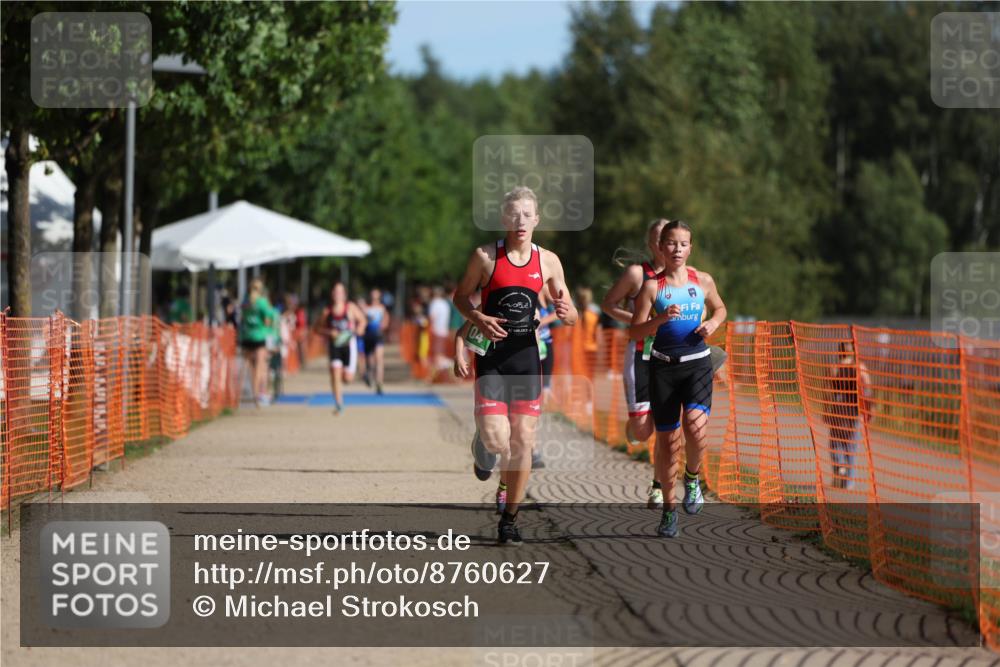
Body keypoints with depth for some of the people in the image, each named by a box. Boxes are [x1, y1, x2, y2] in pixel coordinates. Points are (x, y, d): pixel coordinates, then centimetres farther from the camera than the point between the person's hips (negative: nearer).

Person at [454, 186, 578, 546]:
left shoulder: (547, 261, 4)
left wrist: (566, 312, -15)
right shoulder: (485, 256, -4)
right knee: (496, 438, -16)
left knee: (523, 441, 1)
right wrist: (479, 319, -14)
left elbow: (570, 315, 10)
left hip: (527, 355, 3)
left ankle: (509, 520, 14)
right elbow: (461, 295, 6)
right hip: (491, 354, -3)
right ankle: (483, 450, 24)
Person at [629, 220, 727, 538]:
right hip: (663, 365, 0)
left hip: (697, 365, 0)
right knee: (667, 440, 4)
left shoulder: (703, 281, 6)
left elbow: (720, 308, 24)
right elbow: (634, 331, -3)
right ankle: (669, 508, 19)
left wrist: (713, 323, 2)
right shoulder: (652, 286, 0)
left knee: (696, 427, -23)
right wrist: (660, 319, -20)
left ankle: (692, 477, 8)